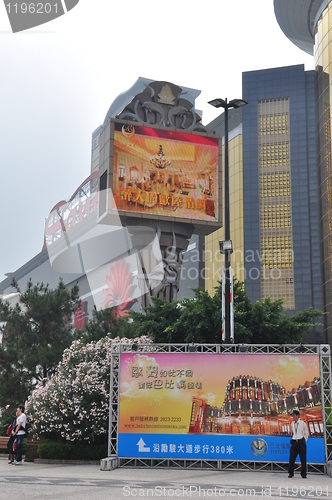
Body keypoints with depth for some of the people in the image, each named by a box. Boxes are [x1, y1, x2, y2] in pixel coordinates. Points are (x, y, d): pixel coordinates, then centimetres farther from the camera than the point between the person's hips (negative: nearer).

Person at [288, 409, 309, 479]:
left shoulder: (303, 423, -5)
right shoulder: (292, 423, 9)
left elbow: (306, 434, 6)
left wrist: (304, 441, 7)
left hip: (301, 442, -4)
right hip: (294, 442, 4)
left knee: (303, 459, 1)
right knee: (291, 458, -3)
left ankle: (303, 474, 10)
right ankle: (290, 473, 2)